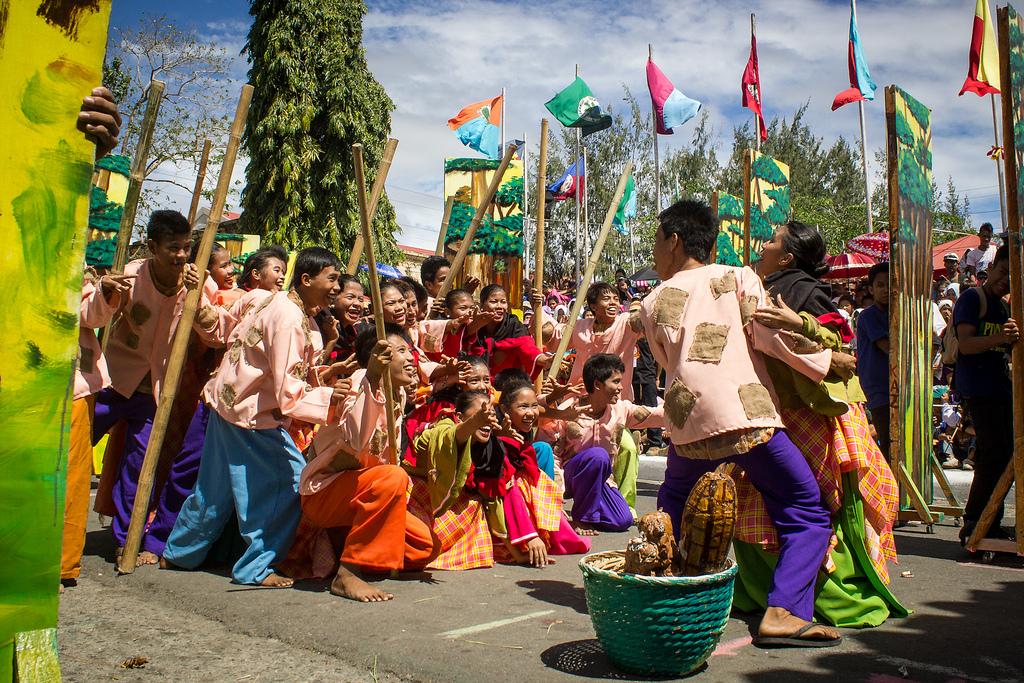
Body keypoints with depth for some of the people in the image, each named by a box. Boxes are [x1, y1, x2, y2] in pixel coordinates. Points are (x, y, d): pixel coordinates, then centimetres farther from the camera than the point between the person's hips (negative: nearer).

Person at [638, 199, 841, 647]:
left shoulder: (653, 303, 14)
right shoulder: (737, 278, 7)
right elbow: (772, 336, -3)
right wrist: (828, 361, 8)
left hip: (689, 424, 3)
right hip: (746, 416, -2)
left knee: (673, 507, 27)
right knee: (807, 514, 9)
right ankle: (784, 612, -5)